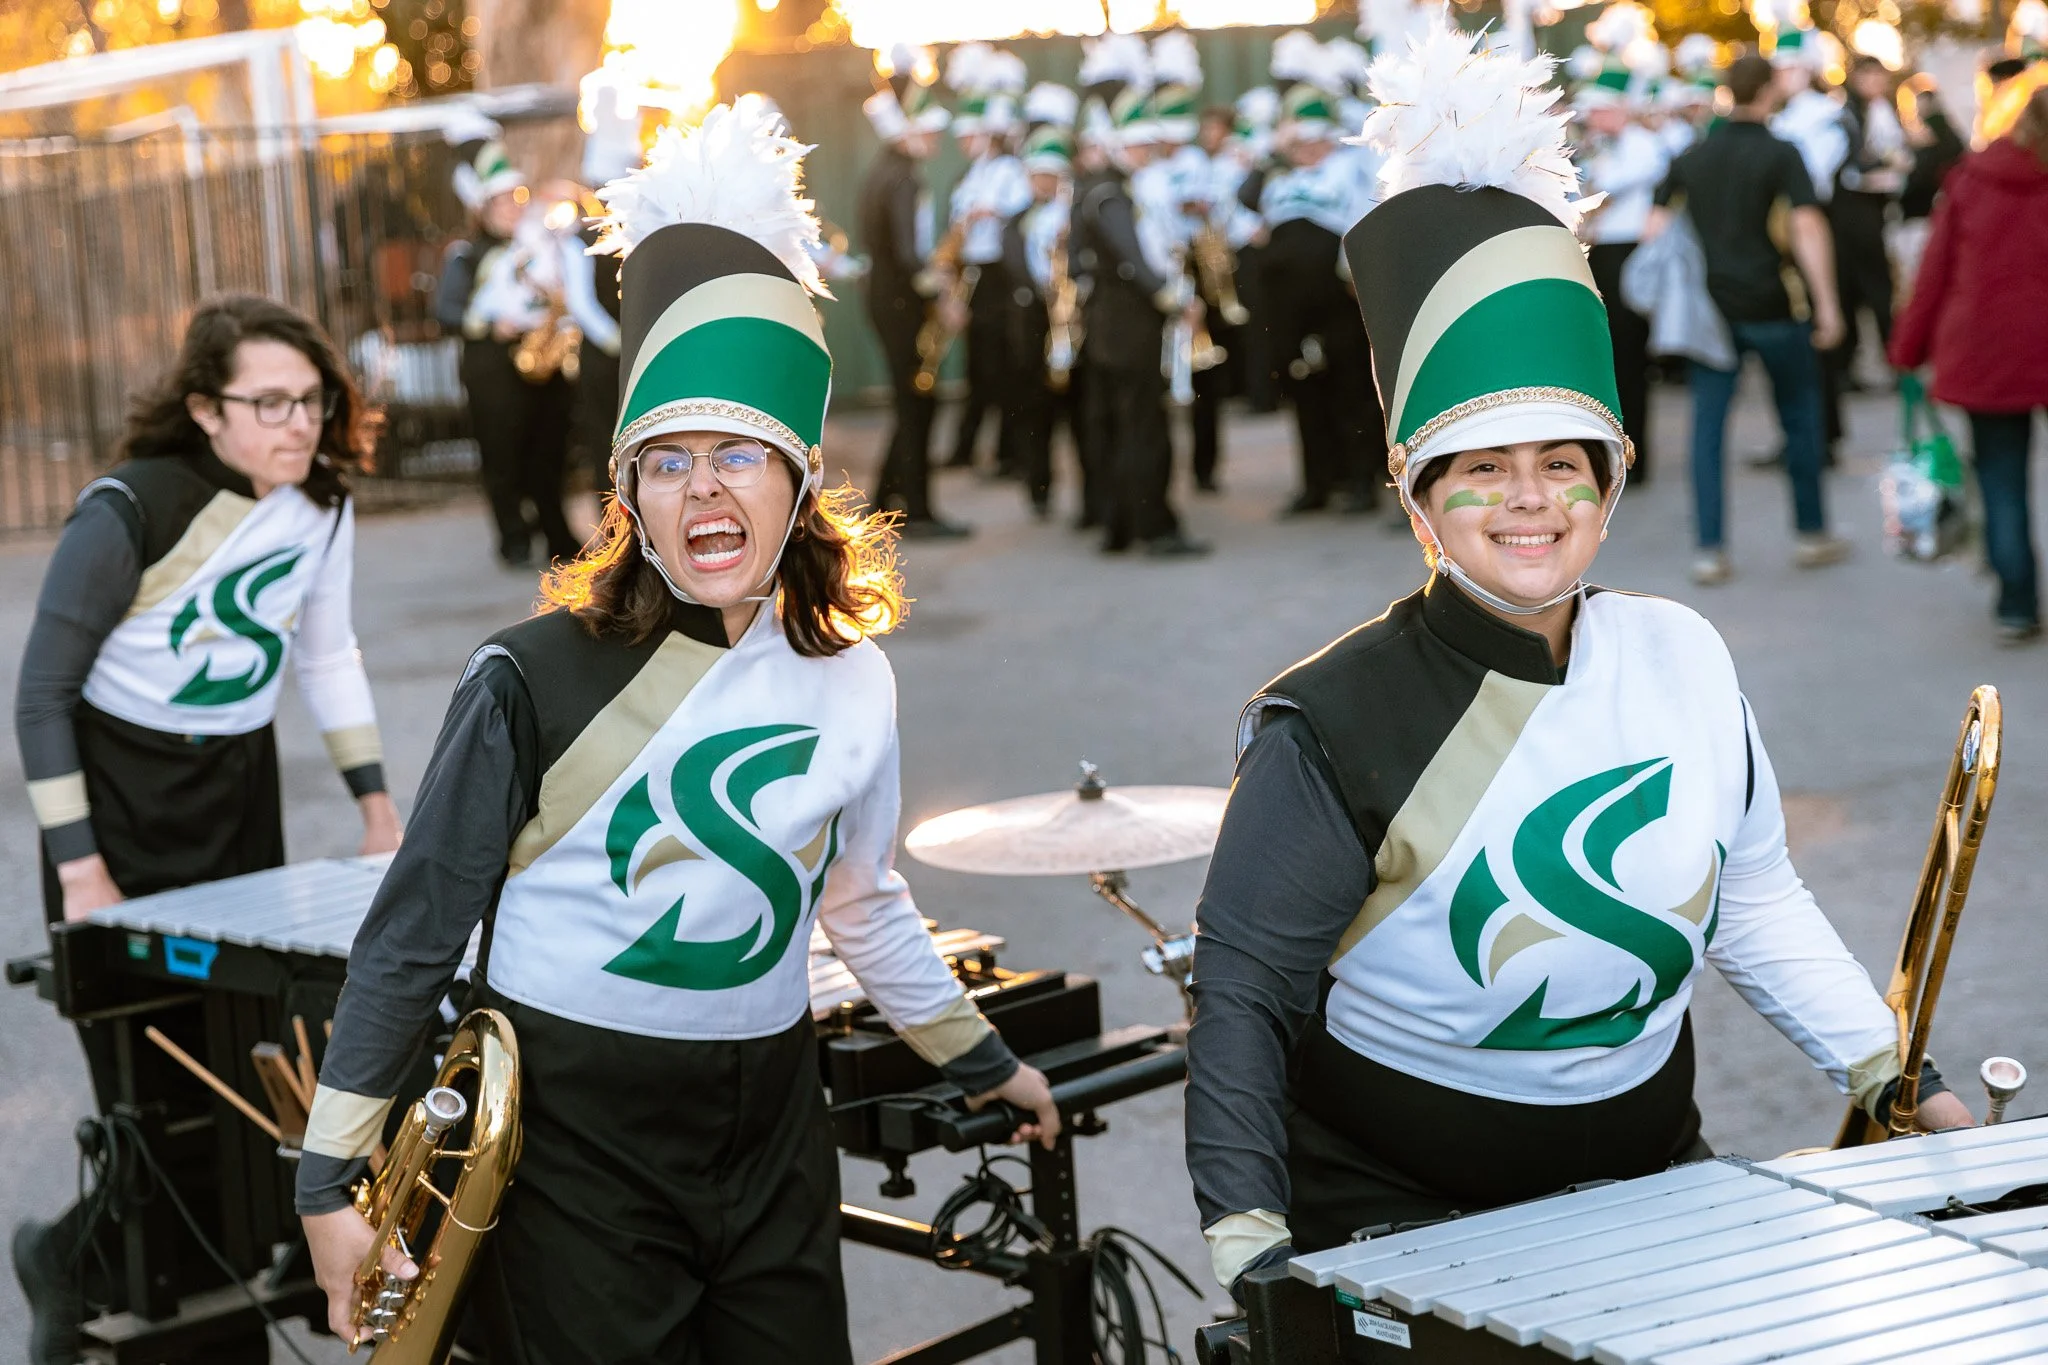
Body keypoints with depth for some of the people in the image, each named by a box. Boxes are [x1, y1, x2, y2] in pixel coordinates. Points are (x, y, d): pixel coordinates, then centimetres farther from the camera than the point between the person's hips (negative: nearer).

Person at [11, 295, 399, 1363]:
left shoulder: (322, 507, -2)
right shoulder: (129, 511, -20)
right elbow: (43, 692, -13)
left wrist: (374, 798, 9)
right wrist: (79, 869, -16)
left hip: (240, 794, 6)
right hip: (121, 802, -5)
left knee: (242, 1090, 2)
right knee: (163, 1109, -10)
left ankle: (76, 1263, 23)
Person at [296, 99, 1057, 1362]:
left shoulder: (852, 682, 2)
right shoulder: (538, 678, -12)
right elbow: (415, 932, -6)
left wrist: (985, 1064, 28)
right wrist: (333, 1180, -7)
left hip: (770, 1123, 4)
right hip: (573, 1131, -4)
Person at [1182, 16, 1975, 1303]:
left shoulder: (1680, 655, -2)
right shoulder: (1335, 725, -17)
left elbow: (1754, 898, 11)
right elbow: (1242, 994, -13)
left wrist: (1890, 1076, 7)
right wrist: (1248, 1238, -22)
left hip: (1644, 1180, 5)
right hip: (1394, 1220, -4)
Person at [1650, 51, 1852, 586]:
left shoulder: (1692, 157, 8)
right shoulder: (1780, 154, -6)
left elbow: (1655, 229, 8)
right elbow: (1806, 227, -16)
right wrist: (1826, 304, -14)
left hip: (1710, 308, 3)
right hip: (1771, 306, -3)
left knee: (1708, 428, 3)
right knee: (1800, 419, 12)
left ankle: (1709, 550, -3)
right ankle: (1813, 535, 21)